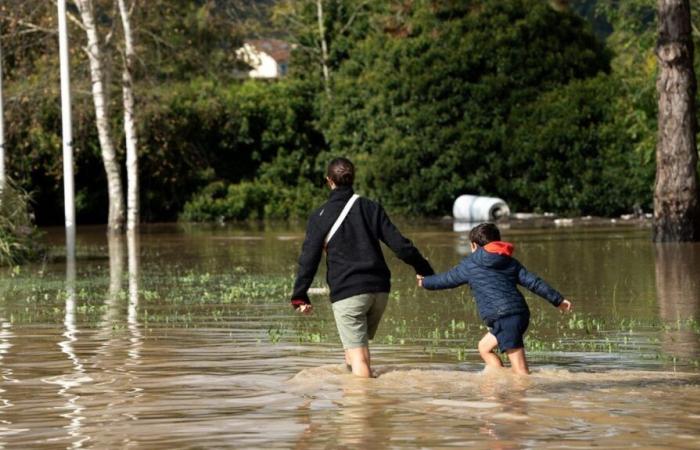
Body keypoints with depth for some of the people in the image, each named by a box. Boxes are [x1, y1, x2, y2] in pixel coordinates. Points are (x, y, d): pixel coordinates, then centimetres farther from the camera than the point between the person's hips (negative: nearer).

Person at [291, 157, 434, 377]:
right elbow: (399, 244, 4)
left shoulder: (320, 217, 0)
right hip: (379, 289, 4)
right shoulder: (370, 208, 7)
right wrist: (425, 271, 13)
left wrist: (300, 297, 4)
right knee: (357, 345, 21)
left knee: (358, 355, -5)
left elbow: (309, 258, -2)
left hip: (347, 293, -4)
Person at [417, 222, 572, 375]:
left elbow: (446, 279, 20)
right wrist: (558, 300, 14)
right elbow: (534, 282, 13)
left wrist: (425, 282, 38)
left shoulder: (470, 265, 7)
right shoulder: (511, 262, 20)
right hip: (521, 314, 7)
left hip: (503, 319, -7)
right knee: (484, 347, 23)